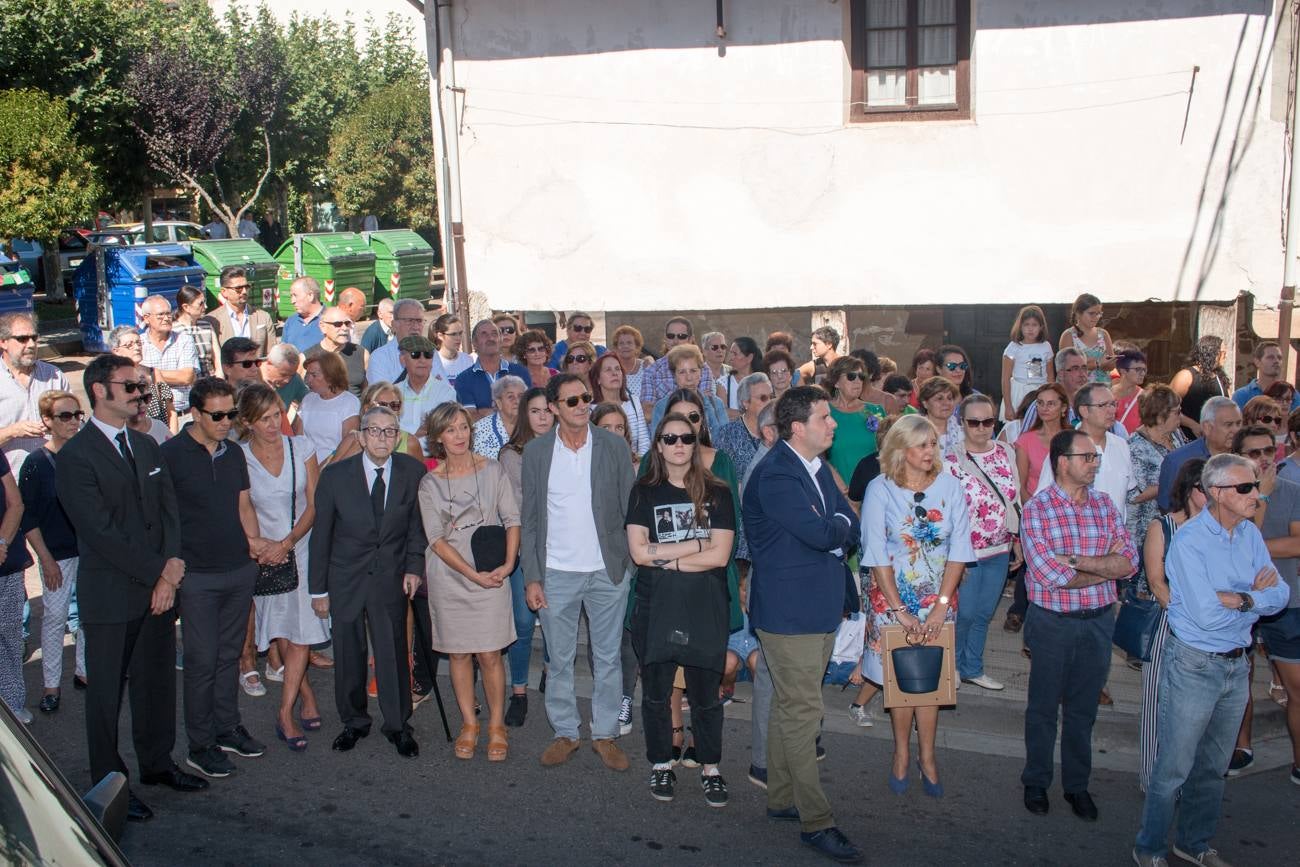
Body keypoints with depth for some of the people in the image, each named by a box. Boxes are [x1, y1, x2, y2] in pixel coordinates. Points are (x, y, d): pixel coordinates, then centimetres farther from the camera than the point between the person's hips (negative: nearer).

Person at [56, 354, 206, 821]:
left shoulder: (147, 447, 11)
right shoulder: (74, 457, -12)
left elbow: (169, 512, 8)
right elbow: (101, 532, -17)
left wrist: (169, 573, -6)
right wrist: (160, 571, -15)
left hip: (158, 589, 6)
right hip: (110, 598, -6)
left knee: (157, 682, 15)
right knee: (106, 692, 7)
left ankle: (157, 763, 32)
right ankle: (109, 782, 21)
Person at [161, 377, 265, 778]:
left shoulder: (234, 453, 9)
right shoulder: (171, 453, -10)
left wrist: (253, 541, 3)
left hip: (240, 569, 6)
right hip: (197, 575, -5)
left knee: (229, 654, 14)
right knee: (202, 660, -1)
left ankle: (227, 729, 27)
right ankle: (200, 745, 11)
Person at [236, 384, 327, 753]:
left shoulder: (301, 447, -2)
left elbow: (314, 505, -2)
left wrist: (286, 543, -12)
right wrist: (257, 543, -16)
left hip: (303, 550, 0)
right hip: (265, 556, 0)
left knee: (301, 632, -6)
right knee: (282, 637, 4)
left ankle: (286, 714, 1)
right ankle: (308, 697, 23)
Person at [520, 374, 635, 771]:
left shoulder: (613, 447, -2)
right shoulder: (536, 451, 0)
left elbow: (630, 509, 2)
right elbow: (529, 518, 2)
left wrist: (635, 562, -5)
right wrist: (532, 577, -2)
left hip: (608, 570, 0)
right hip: (556, 573, 0)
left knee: (608, 658, 9)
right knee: (559, 660, 10)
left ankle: (605, 734, 23)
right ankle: (565, 733, 25)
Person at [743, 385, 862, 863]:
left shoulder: (818, 468, 11)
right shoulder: (775, 475, -19)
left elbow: (851, 529, 7)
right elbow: (821, 532, -27)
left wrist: (831, 532, -12)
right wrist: (840, 525, -7)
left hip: (821, 606, 9)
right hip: (789, 610, -9)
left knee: (790, 707, 18)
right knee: (802, 713, -2)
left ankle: (781, 798, 31)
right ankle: (815, 821, 6)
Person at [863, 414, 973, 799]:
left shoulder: (950, 487, -4)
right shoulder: (880, 489, -9)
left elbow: (959, 550, -4)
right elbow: (876, 554, -10)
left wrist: (941, 606, -11)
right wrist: (899, 610, -13)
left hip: (938, 600, 1)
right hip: (892, 599, -1)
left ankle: (927, 757, 18)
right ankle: (901, 755, 22)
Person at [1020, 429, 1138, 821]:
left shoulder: (1104, 504, 2)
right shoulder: (1036, 509, -13)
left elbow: (1129, 561, -7)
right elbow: (1050, 576, -21)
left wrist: (1076, 560, -19)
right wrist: (1107, 566, -12)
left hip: (1098, 622, 4)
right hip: (1052, 623, -4)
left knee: (1083, 709, 15)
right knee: (1043, 707, 12)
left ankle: (1077, 785, 31)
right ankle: (1035, 782, 29)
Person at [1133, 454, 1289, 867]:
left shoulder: (1251, 535, 3)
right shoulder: (1189, 540, -18)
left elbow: (1280, 596, -5)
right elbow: (1206, 615, -24)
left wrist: (1239, 599, -20)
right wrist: (1256, 596, -10)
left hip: (1237, 664, 7)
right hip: (1194, 665, -7)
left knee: (1213, 767, 19)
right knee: (1174, 768, 2)